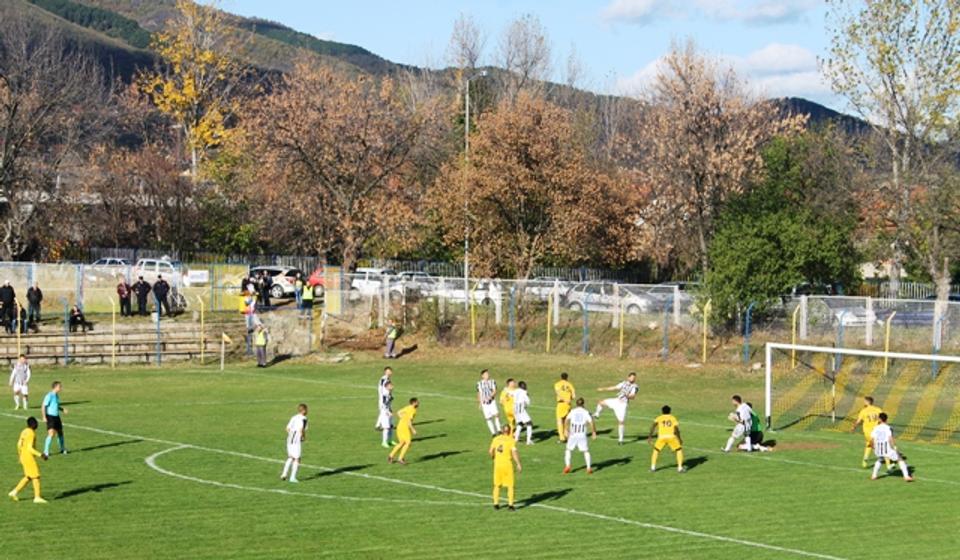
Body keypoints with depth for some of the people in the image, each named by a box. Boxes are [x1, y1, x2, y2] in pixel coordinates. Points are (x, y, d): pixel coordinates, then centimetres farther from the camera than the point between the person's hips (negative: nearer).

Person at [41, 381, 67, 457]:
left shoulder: (56, 396, 10)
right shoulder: (49, 396, -15)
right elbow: (43, 406, -15)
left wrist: (62, 409, 6)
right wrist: (44, 417, -21)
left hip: (57, 417, 8)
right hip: (50, 417, -8)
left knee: (60, 433, 16)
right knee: (51, 434, -18)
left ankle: (62, 449, 34)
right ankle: (46, 452, -13)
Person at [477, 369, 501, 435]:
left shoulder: (492, 382, 3)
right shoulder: (479, 384, 4)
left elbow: (494, 391, -6)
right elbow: (479, 394, 9)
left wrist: (490, 397, -24)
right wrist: (480, 404, 9)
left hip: (492, 402, -1)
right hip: (484, 403, 1)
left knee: (496, 414, -19)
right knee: (488, 418, 0)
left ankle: (498, 430, -12)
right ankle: (493, 432, 8)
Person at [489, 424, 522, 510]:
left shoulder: (496, 439, 4)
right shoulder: (511, 440, -7)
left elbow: (491, 451, 6)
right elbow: (514, 452, -15)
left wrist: (493, 457, 27)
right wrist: (518, 464, -12)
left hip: (497, 464, 4)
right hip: (508, 464, -4)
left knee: (497, 485, 16)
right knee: (511, 485, 5)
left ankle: (496, 503, 19)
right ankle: (510, 504, 0)